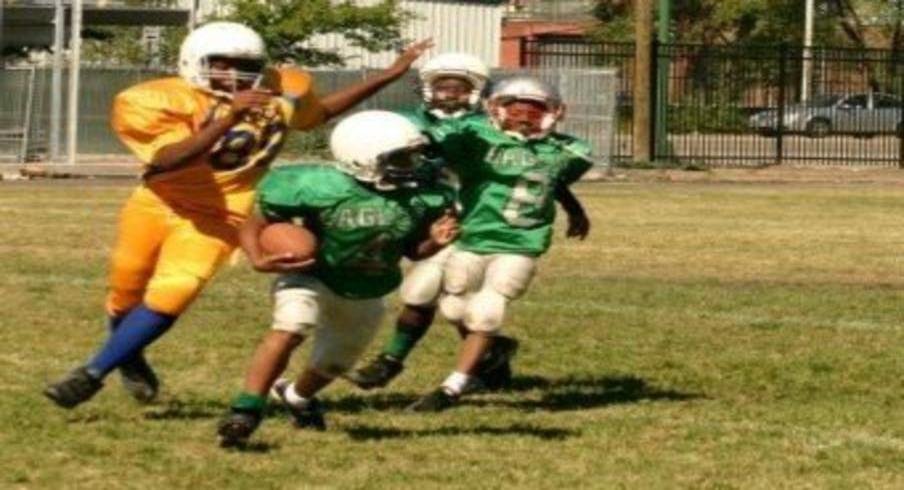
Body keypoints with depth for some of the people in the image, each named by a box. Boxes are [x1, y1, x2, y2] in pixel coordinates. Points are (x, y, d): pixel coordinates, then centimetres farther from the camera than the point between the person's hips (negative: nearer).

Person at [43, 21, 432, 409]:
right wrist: (228, 119, -44)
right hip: (156, 206, -1)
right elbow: (168, 161, -34)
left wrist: (389, 76, 14)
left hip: (215, 218, 1)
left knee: (170, 297, -18)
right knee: (126, 293, 16)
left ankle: (93, 373, -5)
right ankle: (130, 360, 49)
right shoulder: (159, 101, -19)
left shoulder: (281, 92, -3)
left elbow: (321, 111, 18)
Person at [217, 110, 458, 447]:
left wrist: (435, 242, -21)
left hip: (365, 294, 5)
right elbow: (256, 226, -18)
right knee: (291, 327, -34)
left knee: (336, 362, 23)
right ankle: (245, 412, -28)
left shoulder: (424, 198, -16)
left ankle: (297, 396, 58)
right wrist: (260, 260, -36)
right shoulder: (319, 189, -29)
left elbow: (412, 250, 1)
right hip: (311, 277, -5)